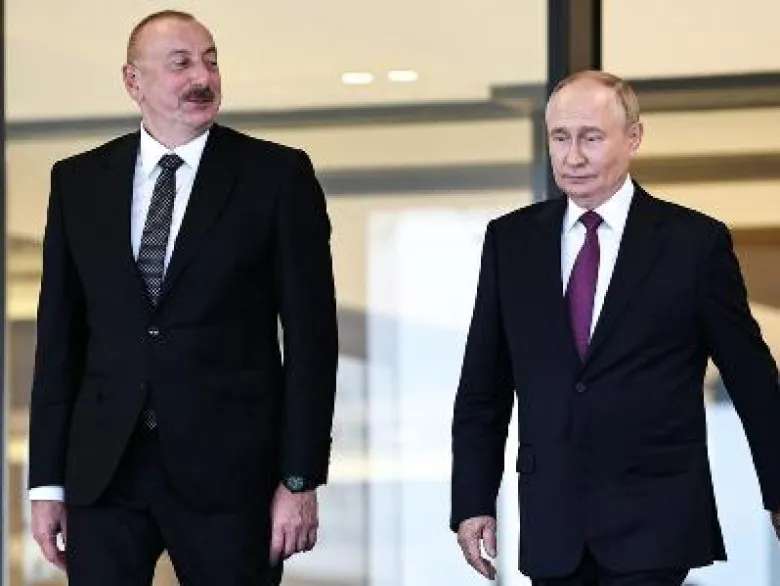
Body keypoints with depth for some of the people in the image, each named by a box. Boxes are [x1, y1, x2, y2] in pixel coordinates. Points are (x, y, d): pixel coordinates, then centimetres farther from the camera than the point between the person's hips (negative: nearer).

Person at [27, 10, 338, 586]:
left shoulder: (278, 175, 1)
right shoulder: (78, 181, 10)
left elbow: (310, 333, -1)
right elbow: (59, 334, 10)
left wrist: (302, 479, -7)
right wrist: (47, 479, 5)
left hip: (229, 468, -2)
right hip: (102, 469, 2)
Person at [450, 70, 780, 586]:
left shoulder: (695, 242, -1)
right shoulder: (510, 240, 8)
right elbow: (482, 388, 11)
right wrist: (473, 501, 6)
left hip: (655, 525, -3)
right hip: (551, 530, 3)